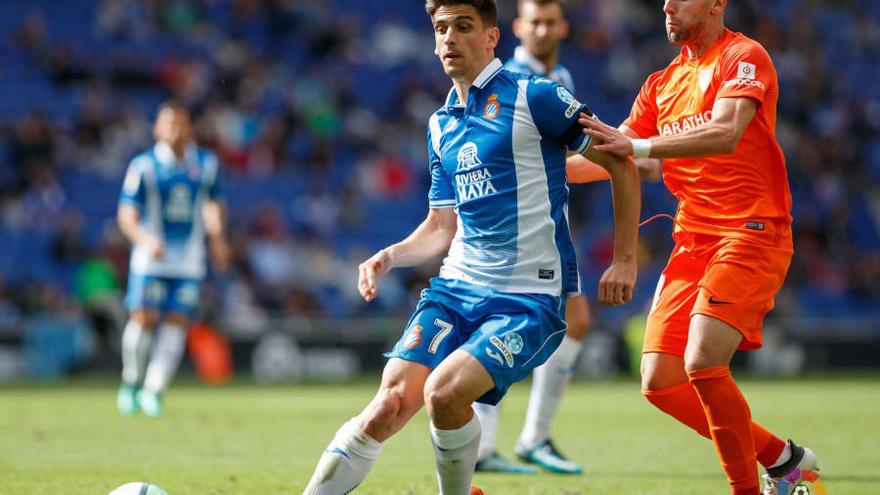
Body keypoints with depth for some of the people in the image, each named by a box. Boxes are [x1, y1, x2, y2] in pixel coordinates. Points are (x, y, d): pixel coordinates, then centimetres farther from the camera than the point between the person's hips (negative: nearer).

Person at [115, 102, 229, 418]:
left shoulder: (206, 164, 7)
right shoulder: (143, 166, -4)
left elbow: (213, 205, 21)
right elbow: (127, 215, -7)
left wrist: (217, 239, 7)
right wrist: (145, 238, -25)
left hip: (189, 261, 3)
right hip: (151, 258, -3)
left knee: (177, 323, -6)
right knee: (144, 318, -9)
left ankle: (153, 391, -3)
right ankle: (131, 383, 11)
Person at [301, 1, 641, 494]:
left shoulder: (533, 97, -5)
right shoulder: (441, 125, 15)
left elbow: (622, 166, 0)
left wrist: (625, 260, -3)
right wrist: (388, 257, 4)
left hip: (529, 298, -5)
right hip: (455, 287, 5)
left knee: (444, 392, -26)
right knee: (389, 405, -14)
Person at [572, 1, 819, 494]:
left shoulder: (744, 56, -6)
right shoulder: (662, 83, 17)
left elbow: (725, 135, -23)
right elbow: (616, 158, 20)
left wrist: (638, 145, -31)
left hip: (751, 233, -8)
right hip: (692, 241, 8)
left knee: (702, 363, -23)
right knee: (660, 383, -2)